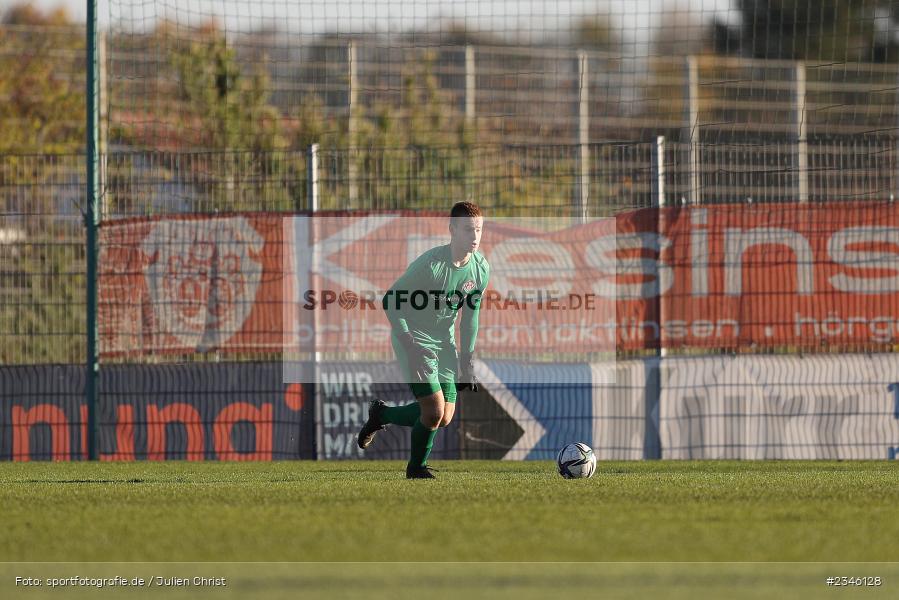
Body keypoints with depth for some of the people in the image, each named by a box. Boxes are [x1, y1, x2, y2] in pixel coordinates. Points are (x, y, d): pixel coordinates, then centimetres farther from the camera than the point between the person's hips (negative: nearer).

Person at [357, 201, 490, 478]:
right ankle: (417, 467, 11)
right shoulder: (431, 263, -24)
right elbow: (390, 301, -18)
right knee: (434, 411, -17)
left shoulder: (481, 269, -5)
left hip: (444, 342, 7)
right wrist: (410, 345, -24)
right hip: (413, 339, -7)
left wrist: (466, 363, 9)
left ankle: (381, 414, 27)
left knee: (444, 418, 2)